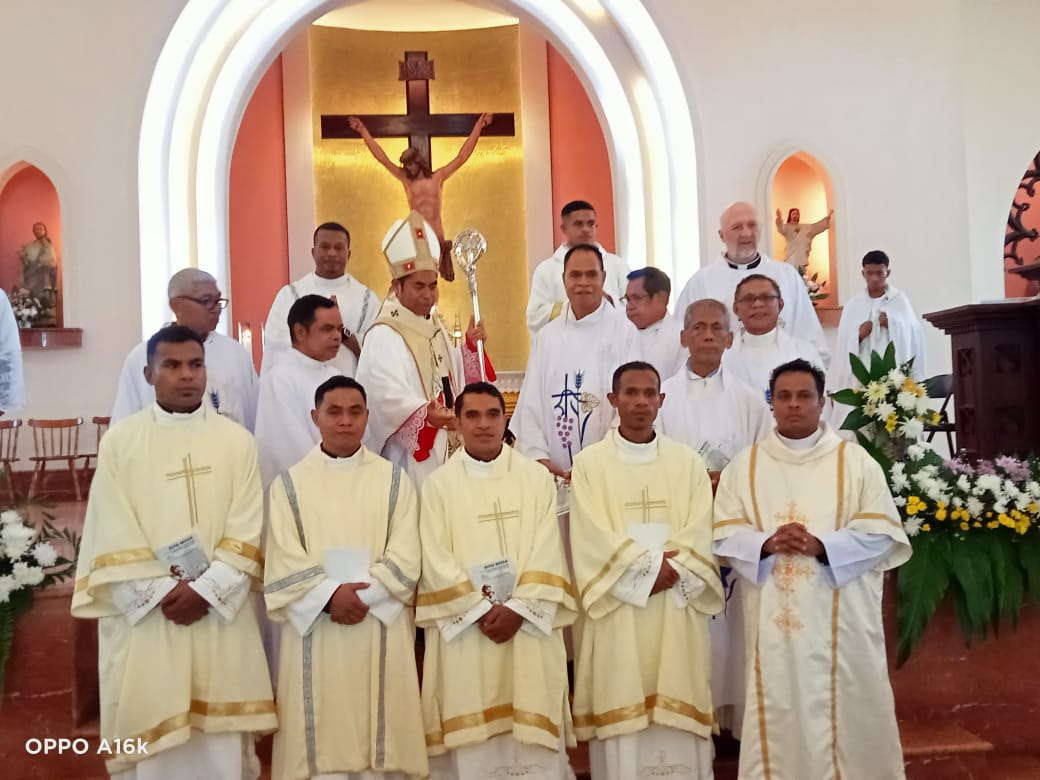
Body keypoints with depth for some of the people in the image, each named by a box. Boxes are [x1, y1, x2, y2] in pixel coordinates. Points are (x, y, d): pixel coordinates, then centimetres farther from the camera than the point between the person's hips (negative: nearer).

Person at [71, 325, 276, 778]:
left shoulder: (237, 440, 3)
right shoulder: (120, 442, 0)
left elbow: (246, 531, -2)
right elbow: (113, 537, -4)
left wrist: (205, 590, -13)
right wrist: (162, 593, -11)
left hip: (221, 613, 1)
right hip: (143, 615, -1)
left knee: (221, 739, 6)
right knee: (151, 736, 5)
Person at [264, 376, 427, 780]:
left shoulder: (394, 481, 6)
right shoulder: (289, 484, 6)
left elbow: (405, 560, -2)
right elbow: (284, 564, -3)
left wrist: (360, 595, -15)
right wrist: (330, 595, -17)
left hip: (381, 631, 1)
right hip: (315, 632, 0)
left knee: (383, 741, 4)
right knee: (321, 741, 1)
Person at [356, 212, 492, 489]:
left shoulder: (435, 325, 11)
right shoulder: (384, 336, -16)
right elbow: (388, 398, -29)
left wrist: (471, 346, 5)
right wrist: (427, 415, -43)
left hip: (448, 451, 9)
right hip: (412, 459, -8)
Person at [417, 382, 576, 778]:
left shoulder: (537, 478, 5)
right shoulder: (438, 485, 3)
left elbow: (547, 554, -2)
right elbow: (437, 561, -4)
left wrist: (517, 608, -13)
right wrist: (482, 610, -12)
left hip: (529, 626, 1)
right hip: (465, 626, -1)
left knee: (531, 730, 2)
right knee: (469, 741, 1)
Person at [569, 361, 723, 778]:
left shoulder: (688, 462, 9)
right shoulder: (589, 463, 2)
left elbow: (699, 537, 0)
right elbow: (592, 538, -7)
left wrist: (669, 571, -15)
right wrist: (650, 564, -12)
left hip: (677, 612, 2)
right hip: (617, 611, -2)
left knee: (677, 721, 4)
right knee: (620, 721, 1)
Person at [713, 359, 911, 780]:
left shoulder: (855, 459, 4)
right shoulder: (745, 465, 8)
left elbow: (881, 531, -3)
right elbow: (725, 534, 3)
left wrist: (821, 546, -17)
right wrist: (767, 544, -17)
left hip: (841, 618, -1)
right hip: (774, 618, 1)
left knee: (847, 713, 4)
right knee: (779, 717, 4)